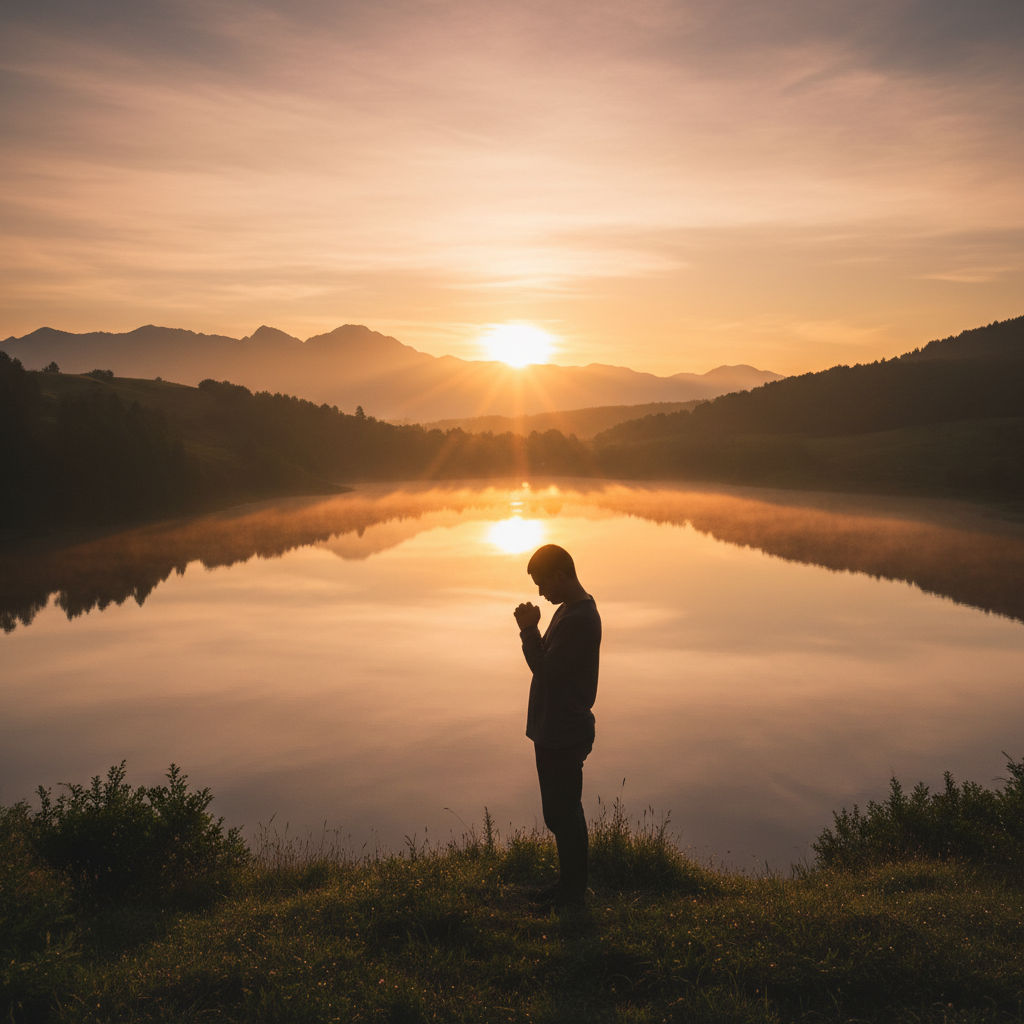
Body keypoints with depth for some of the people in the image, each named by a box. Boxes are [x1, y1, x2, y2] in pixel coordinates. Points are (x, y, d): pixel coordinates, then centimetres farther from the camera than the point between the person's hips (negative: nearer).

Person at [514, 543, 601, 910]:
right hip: (555, 731, 11)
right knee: (563, 811, 18)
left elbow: (547, 670, -22)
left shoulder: (579, 619, -21)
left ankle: (573, 893, 13)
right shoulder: (570, 610, 12)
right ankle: (570, 884, 30)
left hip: (564, 734, -10)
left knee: (562, 813, 0)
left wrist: (529, 630, -16)